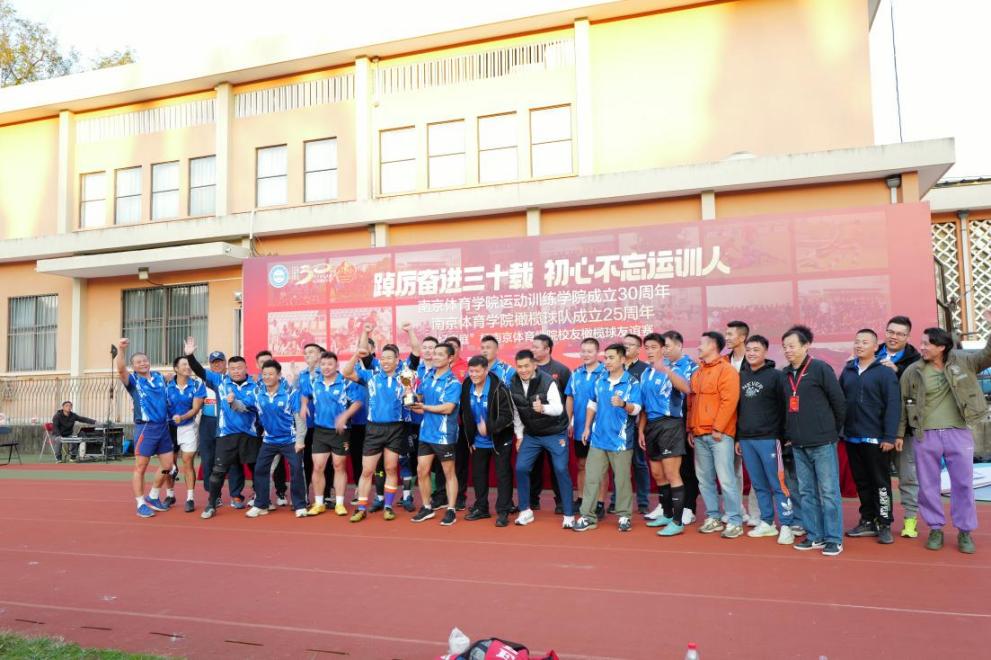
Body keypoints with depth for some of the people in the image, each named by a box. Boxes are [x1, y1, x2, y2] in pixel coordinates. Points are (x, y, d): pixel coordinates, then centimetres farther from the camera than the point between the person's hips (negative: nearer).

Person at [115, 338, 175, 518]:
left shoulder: (159, 377, 12)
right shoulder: (133, 380, -2)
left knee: (167, 465, 10)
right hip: (145, 428, -5)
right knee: (141, 467, 1)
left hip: (164, 426, 5)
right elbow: (121, 370, -22)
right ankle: (141, 504, 11)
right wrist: (121, 350, -38)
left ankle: (153, 497, 27)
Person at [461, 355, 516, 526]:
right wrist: (470, 439, 7)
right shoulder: (466, 388, -4)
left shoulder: (499, 389, -22)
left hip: (500, 440, -6)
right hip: (478, 441, 6)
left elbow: (507, 416, -23)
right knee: (478, 474, 14)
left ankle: (503, 512, 8)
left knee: (503, 475, 0)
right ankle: (481, 508, 29)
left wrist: (489, 428, -35)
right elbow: (465, 416, 7)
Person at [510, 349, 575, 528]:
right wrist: (519, 436, 8)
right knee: (521, 468, -1)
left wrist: (543, 408, -50)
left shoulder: (548, 382, -21)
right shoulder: (513, 384, -5)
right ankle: (526, 511, 16)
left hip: (555, 434, -4)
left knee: (561, 471, -5)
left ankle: (569, 515, 8)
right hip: (531, 435, 5)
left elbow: (559, 408, -29)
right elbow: (515, 412, 6)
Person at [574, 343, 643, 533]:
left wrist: (623, 404, -36)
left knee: (622, 479, 5)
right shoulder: (600, 381, 8)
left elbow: (636, 409, -16)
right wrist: (587, 427, 11)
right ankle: (588, 516, 11)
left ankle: (624, 516, 19)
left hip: (620, 439, -4)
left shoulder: (633, 382, -7)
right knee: (591, 478, 5)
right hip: (598, 438, 5)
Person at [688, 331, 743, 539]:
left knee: (726, 479, -8)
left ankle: (735, 521, 0)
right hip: (699, 435, 7)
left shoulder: (726, 370, -5)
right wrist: (690, 429, 12)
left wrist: (718, 428, -16)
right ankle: (713, 518, 19)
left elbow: (729, 401, -13)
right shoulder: (697, 373, 18)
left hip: (719, 434, -7)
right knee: (704, 479, 9)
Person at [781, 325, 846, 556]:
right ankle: (815, 536, 19)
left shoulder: (820, 368, -7)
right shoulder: (785, 374, 10)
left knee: (829, 492, 1)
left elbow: (839, 402, -5)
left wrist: (834, 431, 3)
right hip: (798, 444, 6)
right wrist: (789, 434, 13)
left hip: (822, 442, -6)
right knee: (807, 492, 11)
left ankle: (834, 539, 9)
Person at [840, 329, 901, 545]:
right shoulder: (847, 371, 10)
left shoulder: (885, 373, -6)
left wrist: (889, 436, -16)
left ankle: (884, 524, 12)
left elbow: (893, 406, -11)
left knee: (880, 482, 3)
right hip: (852, 438, 5)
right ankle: (867, 521, 22)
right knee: (861, 482, 13)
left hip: (876, 439, -5)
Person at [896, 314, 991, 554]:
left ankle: (965, 531, 21)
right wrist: (900, 433, 3)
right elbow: (902, 404, 4)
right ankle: (936, 529, 21)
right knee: (928, 485, 7)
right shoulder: (912, 372, 1)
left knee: (963, 484, 7)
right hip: (926, 436, 0)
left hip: (958, 434, 0)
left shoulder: (962, 362, 2)